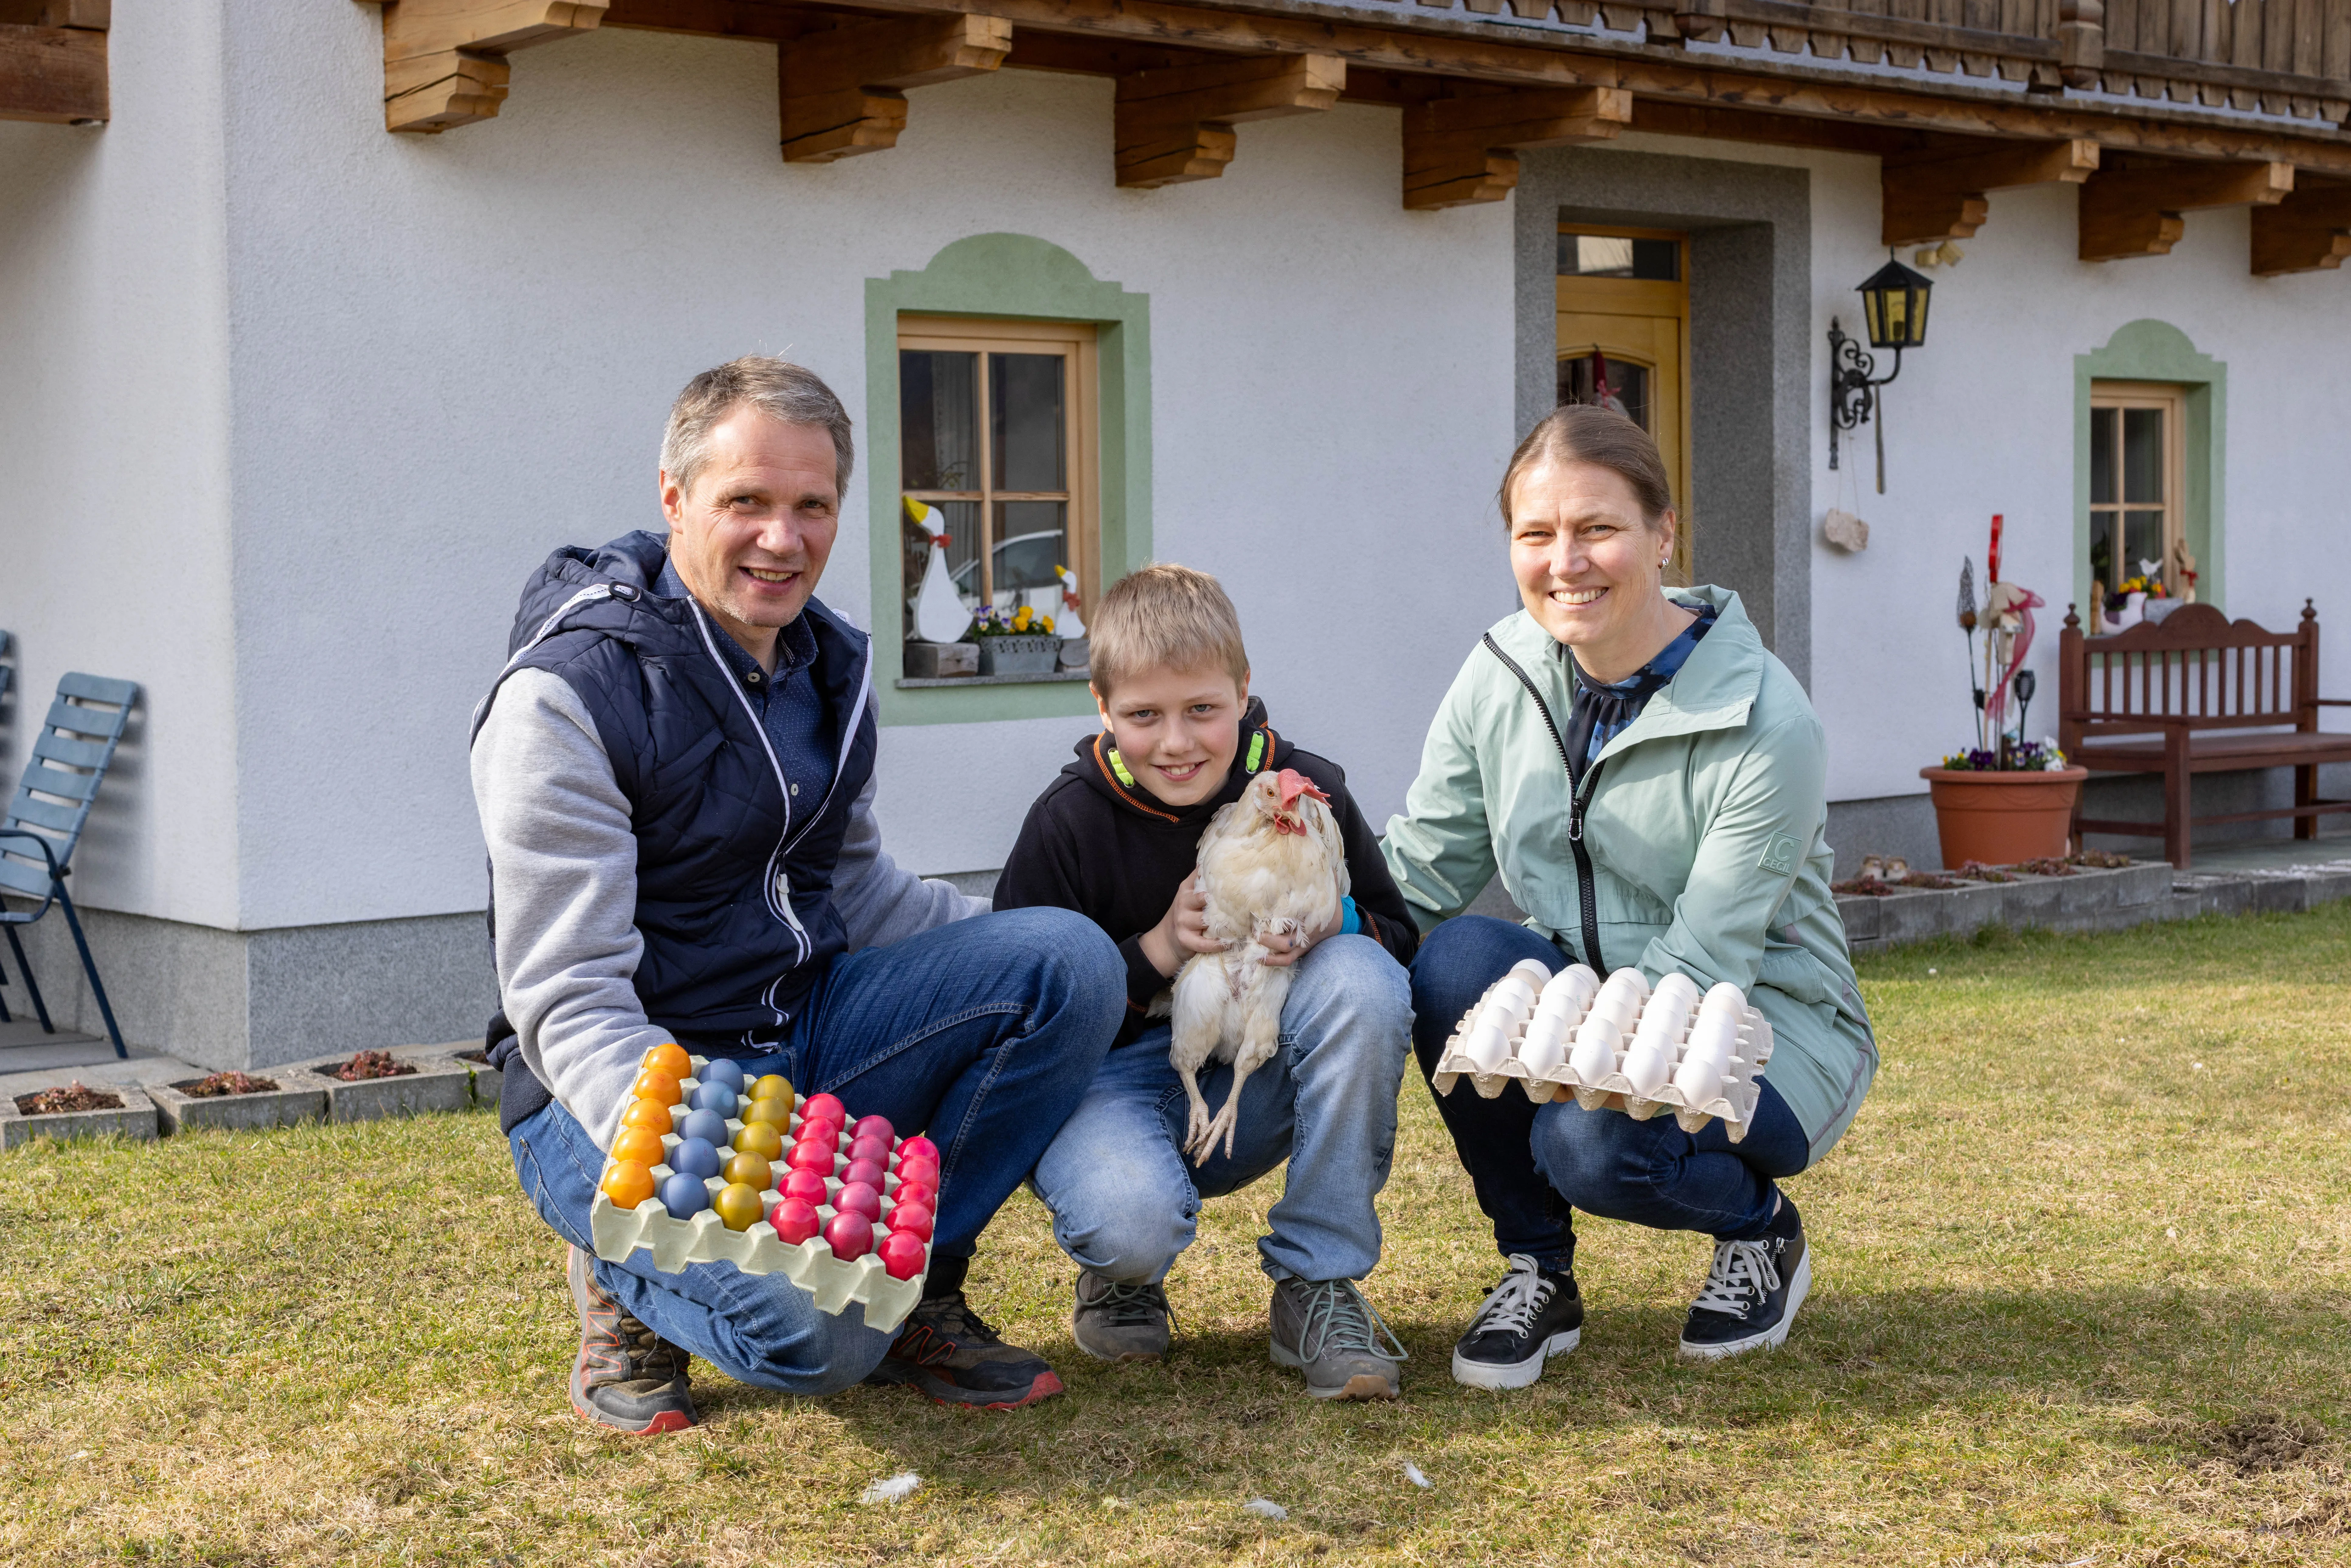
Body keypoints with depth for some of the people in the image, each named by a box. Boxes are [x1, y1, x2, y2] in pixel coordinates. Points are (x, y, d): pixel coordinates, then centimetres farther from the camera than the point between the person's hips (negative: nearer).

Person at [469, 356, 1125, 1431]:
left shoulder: (832, 666, 7)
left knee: (1072, 962, -14)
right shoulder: (567, 696, -17)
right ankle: (633, 1282, 4)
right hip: (628, 1089, -7)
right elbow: (567, 1003, -21)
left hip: (807, 1039, 7)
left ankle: (919, 1288, -1)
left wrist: (1024, 954, 6)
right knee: (816, 1332, -31)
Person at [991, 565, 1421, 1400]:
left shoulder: (1304, 790, -6)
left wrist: (1333, 921, -22)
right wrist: (1157, 951, -24)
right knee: (1131, 1219, -38)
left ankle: (1319, 1284, -16)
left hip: (1254, 1089, 3)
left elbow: (1399, 939, 2)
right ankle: (1123, 1273, 7)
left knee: (1360, 978, -29)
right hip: (1116, 1078, -3)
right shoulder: (1069, 821, -11)